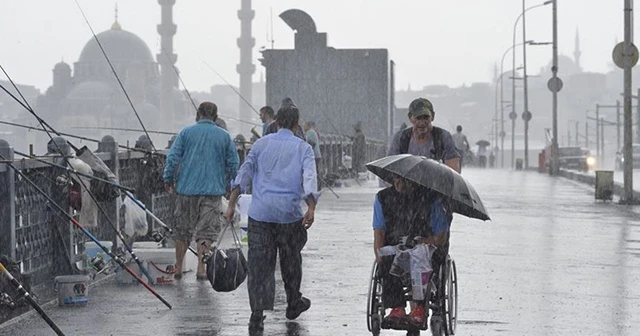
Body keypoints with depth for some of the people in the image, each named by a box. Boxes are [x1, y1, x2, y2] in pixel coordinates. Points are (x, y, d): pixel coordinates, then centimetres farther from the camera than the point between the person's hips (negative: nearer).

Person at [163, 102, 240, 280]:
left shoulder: (186, 132, 1)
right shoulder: (224, 136, 4)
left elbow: (172, 158, -3)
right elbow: (233, 164, 5)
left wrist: (168, 179, 8)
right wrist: (225, 182, 20)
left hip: (187, 188, 0)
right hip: (213, 190, 0)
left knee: (182, 230, 12)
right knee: (207, 231, 2)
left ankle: (178, 268, 17)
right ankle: (201, 268, -7)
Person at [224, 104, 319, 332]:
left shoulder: (261, 144, 10)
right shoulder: (303, 148, 5)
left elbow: (244, 173, 3)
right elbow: (309, 178, -10)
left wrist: (231, 204, 1)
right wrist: (311, 209, -18)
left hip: (260, 212, 1)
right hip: (290, 213, -1)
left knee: (259, 264, -1)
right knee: (291, 261, 18)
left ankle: (257, 315, -9)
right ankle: (293, 304, 34)